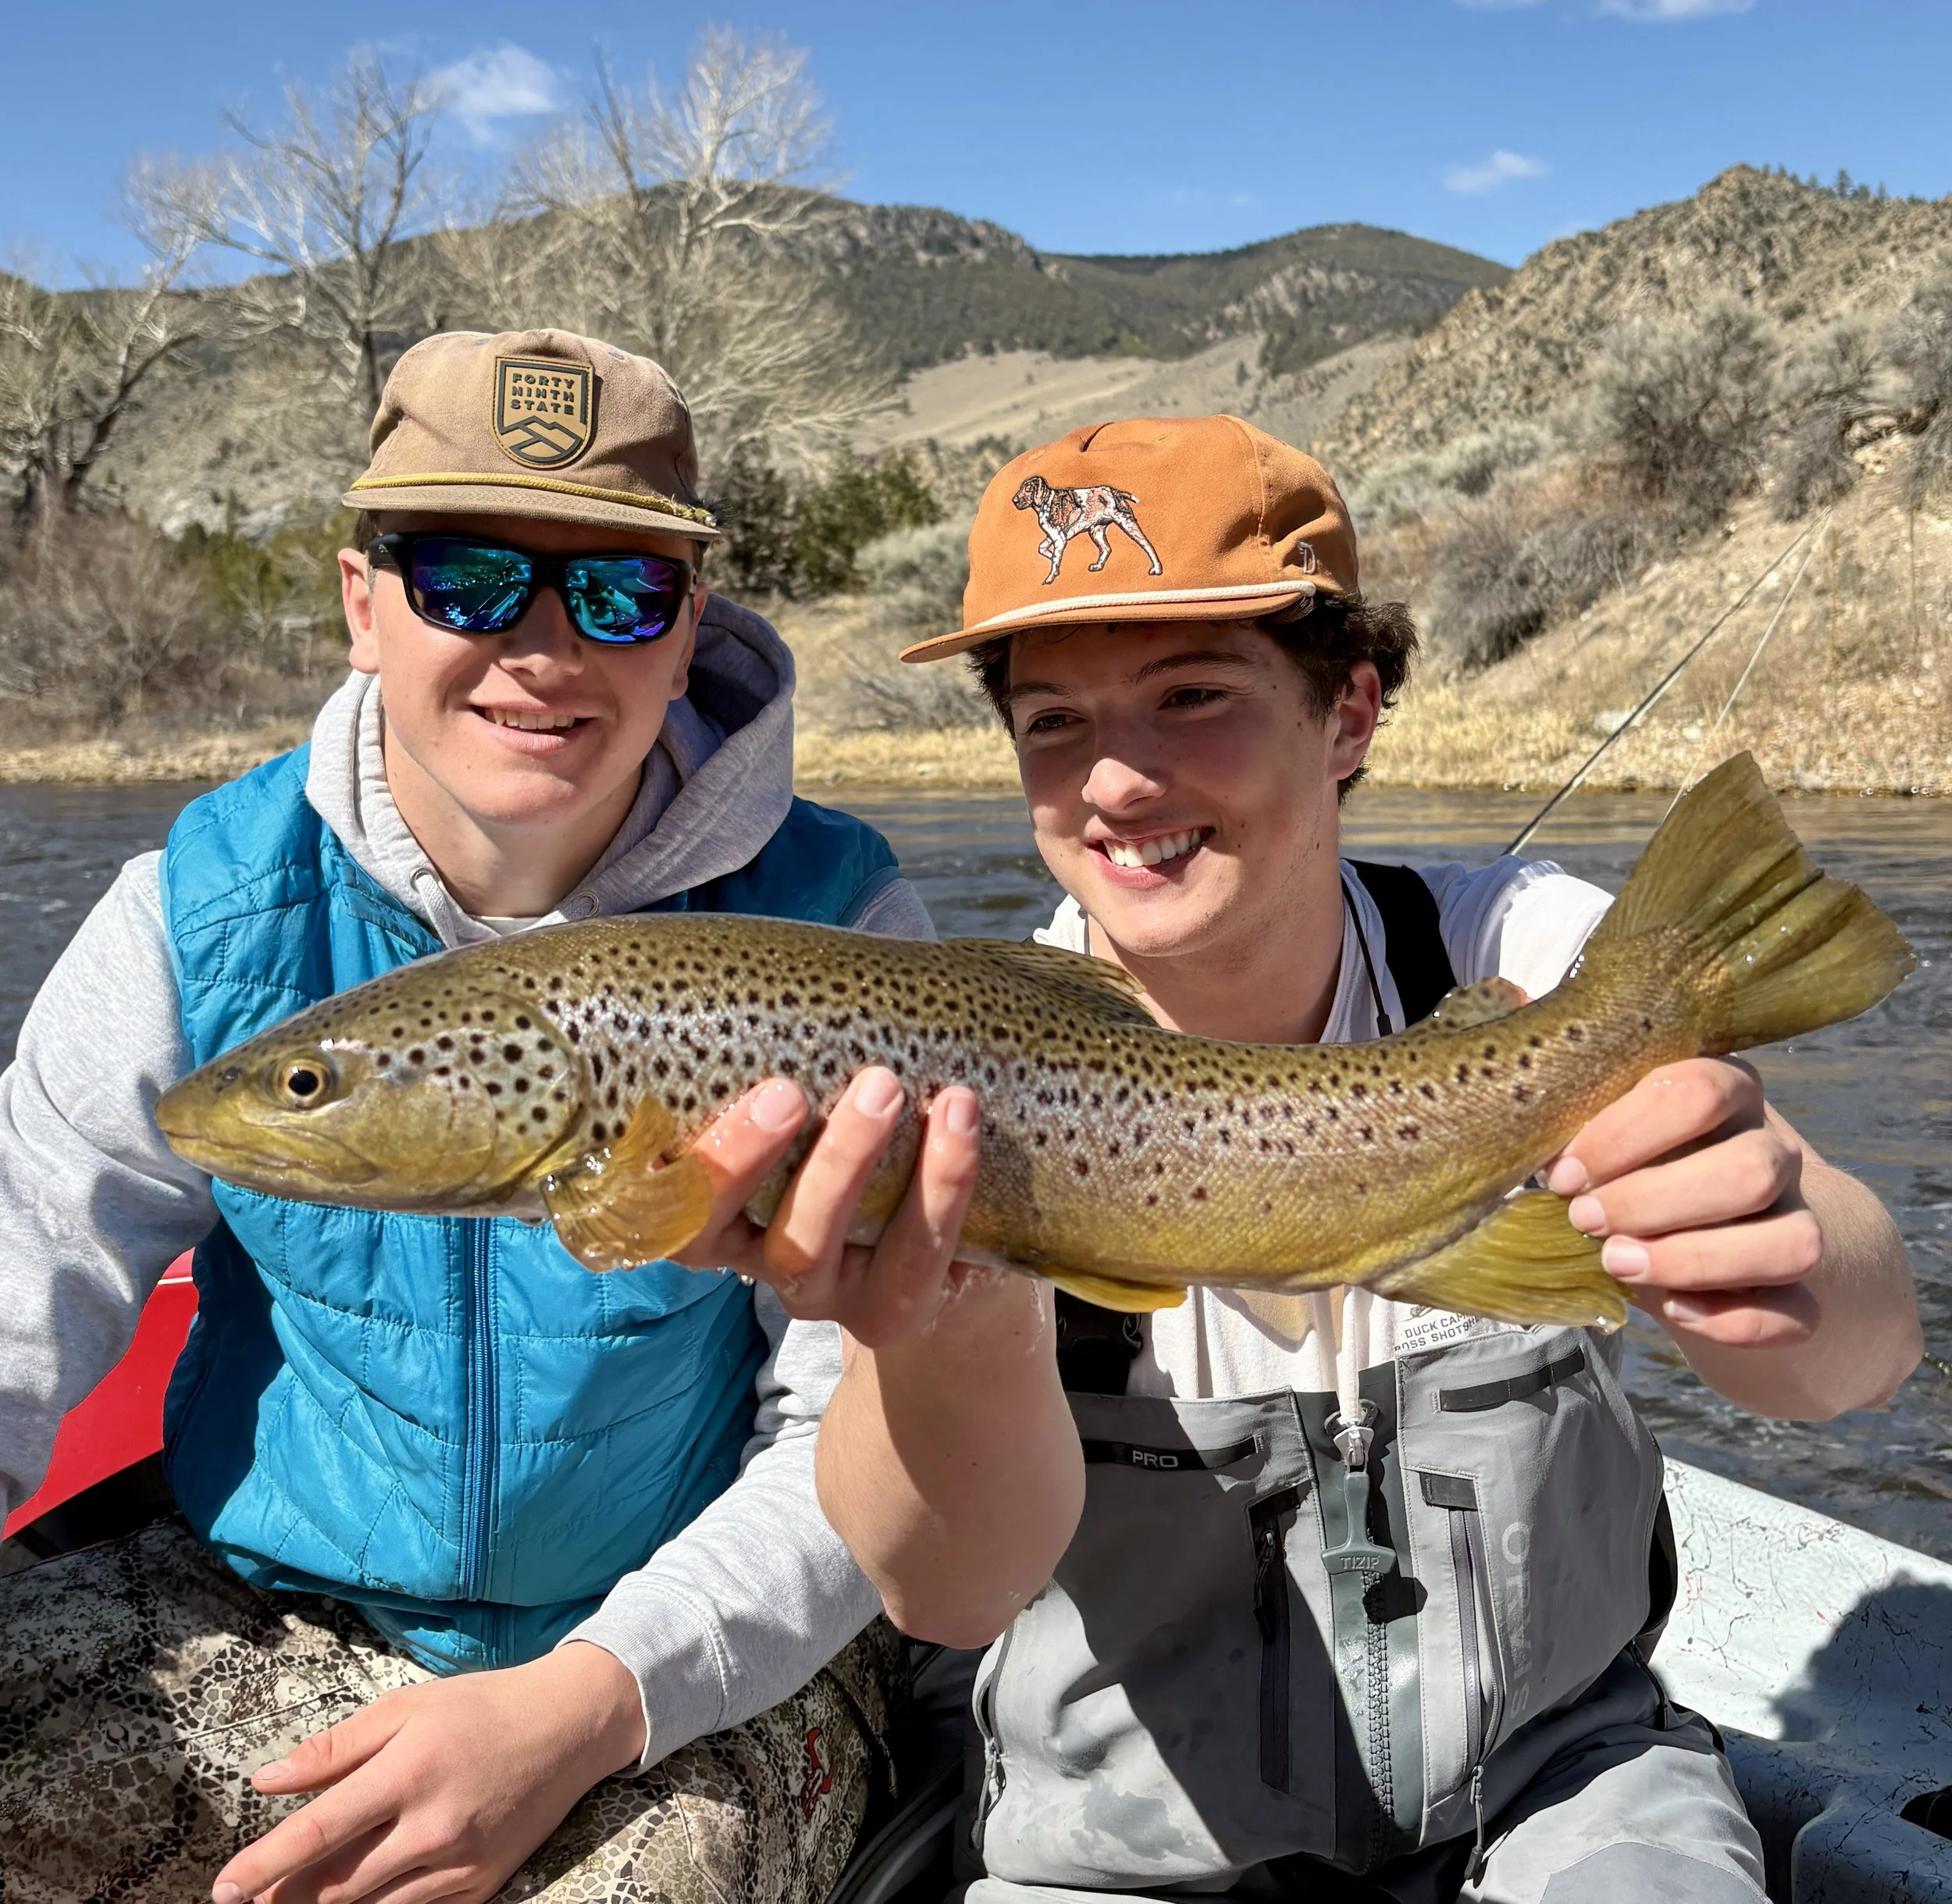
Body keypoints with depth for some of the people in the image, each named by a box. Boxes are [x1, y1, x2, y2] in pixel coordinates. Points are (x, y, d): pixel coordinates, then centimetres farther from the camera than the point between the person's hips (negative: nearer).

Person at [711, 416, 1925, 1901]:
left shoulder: (1530, 964, -11)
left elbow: (1864, 1342, -23)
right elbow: (950, 1588, -27)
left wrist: (1788, 1264, -46)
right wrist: (950, 1338, -48)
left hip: (1554, 1771, 0)